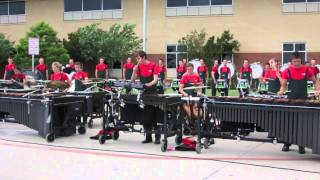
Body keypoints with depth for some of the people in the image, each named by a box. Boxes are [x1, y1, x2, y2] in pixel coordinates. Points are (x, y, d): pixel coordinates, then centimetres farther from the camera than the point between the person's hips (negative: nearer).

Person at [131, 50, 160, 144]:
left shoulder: (153, 66, -6)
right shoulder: (139, 67, 7)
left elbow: (155, 79, -15)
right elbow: (132, 80, 6)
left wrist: (149, 84, -35)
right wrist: (135, 70, -10)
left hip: (152, 93, -5)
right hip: (143, 92, 5)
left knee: (153, 115, -6)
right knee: (145, 115, 6)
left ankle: (157, 136, 1)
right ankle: (148, 136, 15)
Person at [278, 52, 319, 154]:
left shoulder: (307, 70, 1)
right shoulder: (287, 71, 1)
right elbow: (283, 85, 5)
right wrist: (281, 91, -16)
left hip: (303, 100, 0)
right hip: (291, 99, 0)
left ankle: (301, 145, 11)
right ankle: (287, 144, 17)